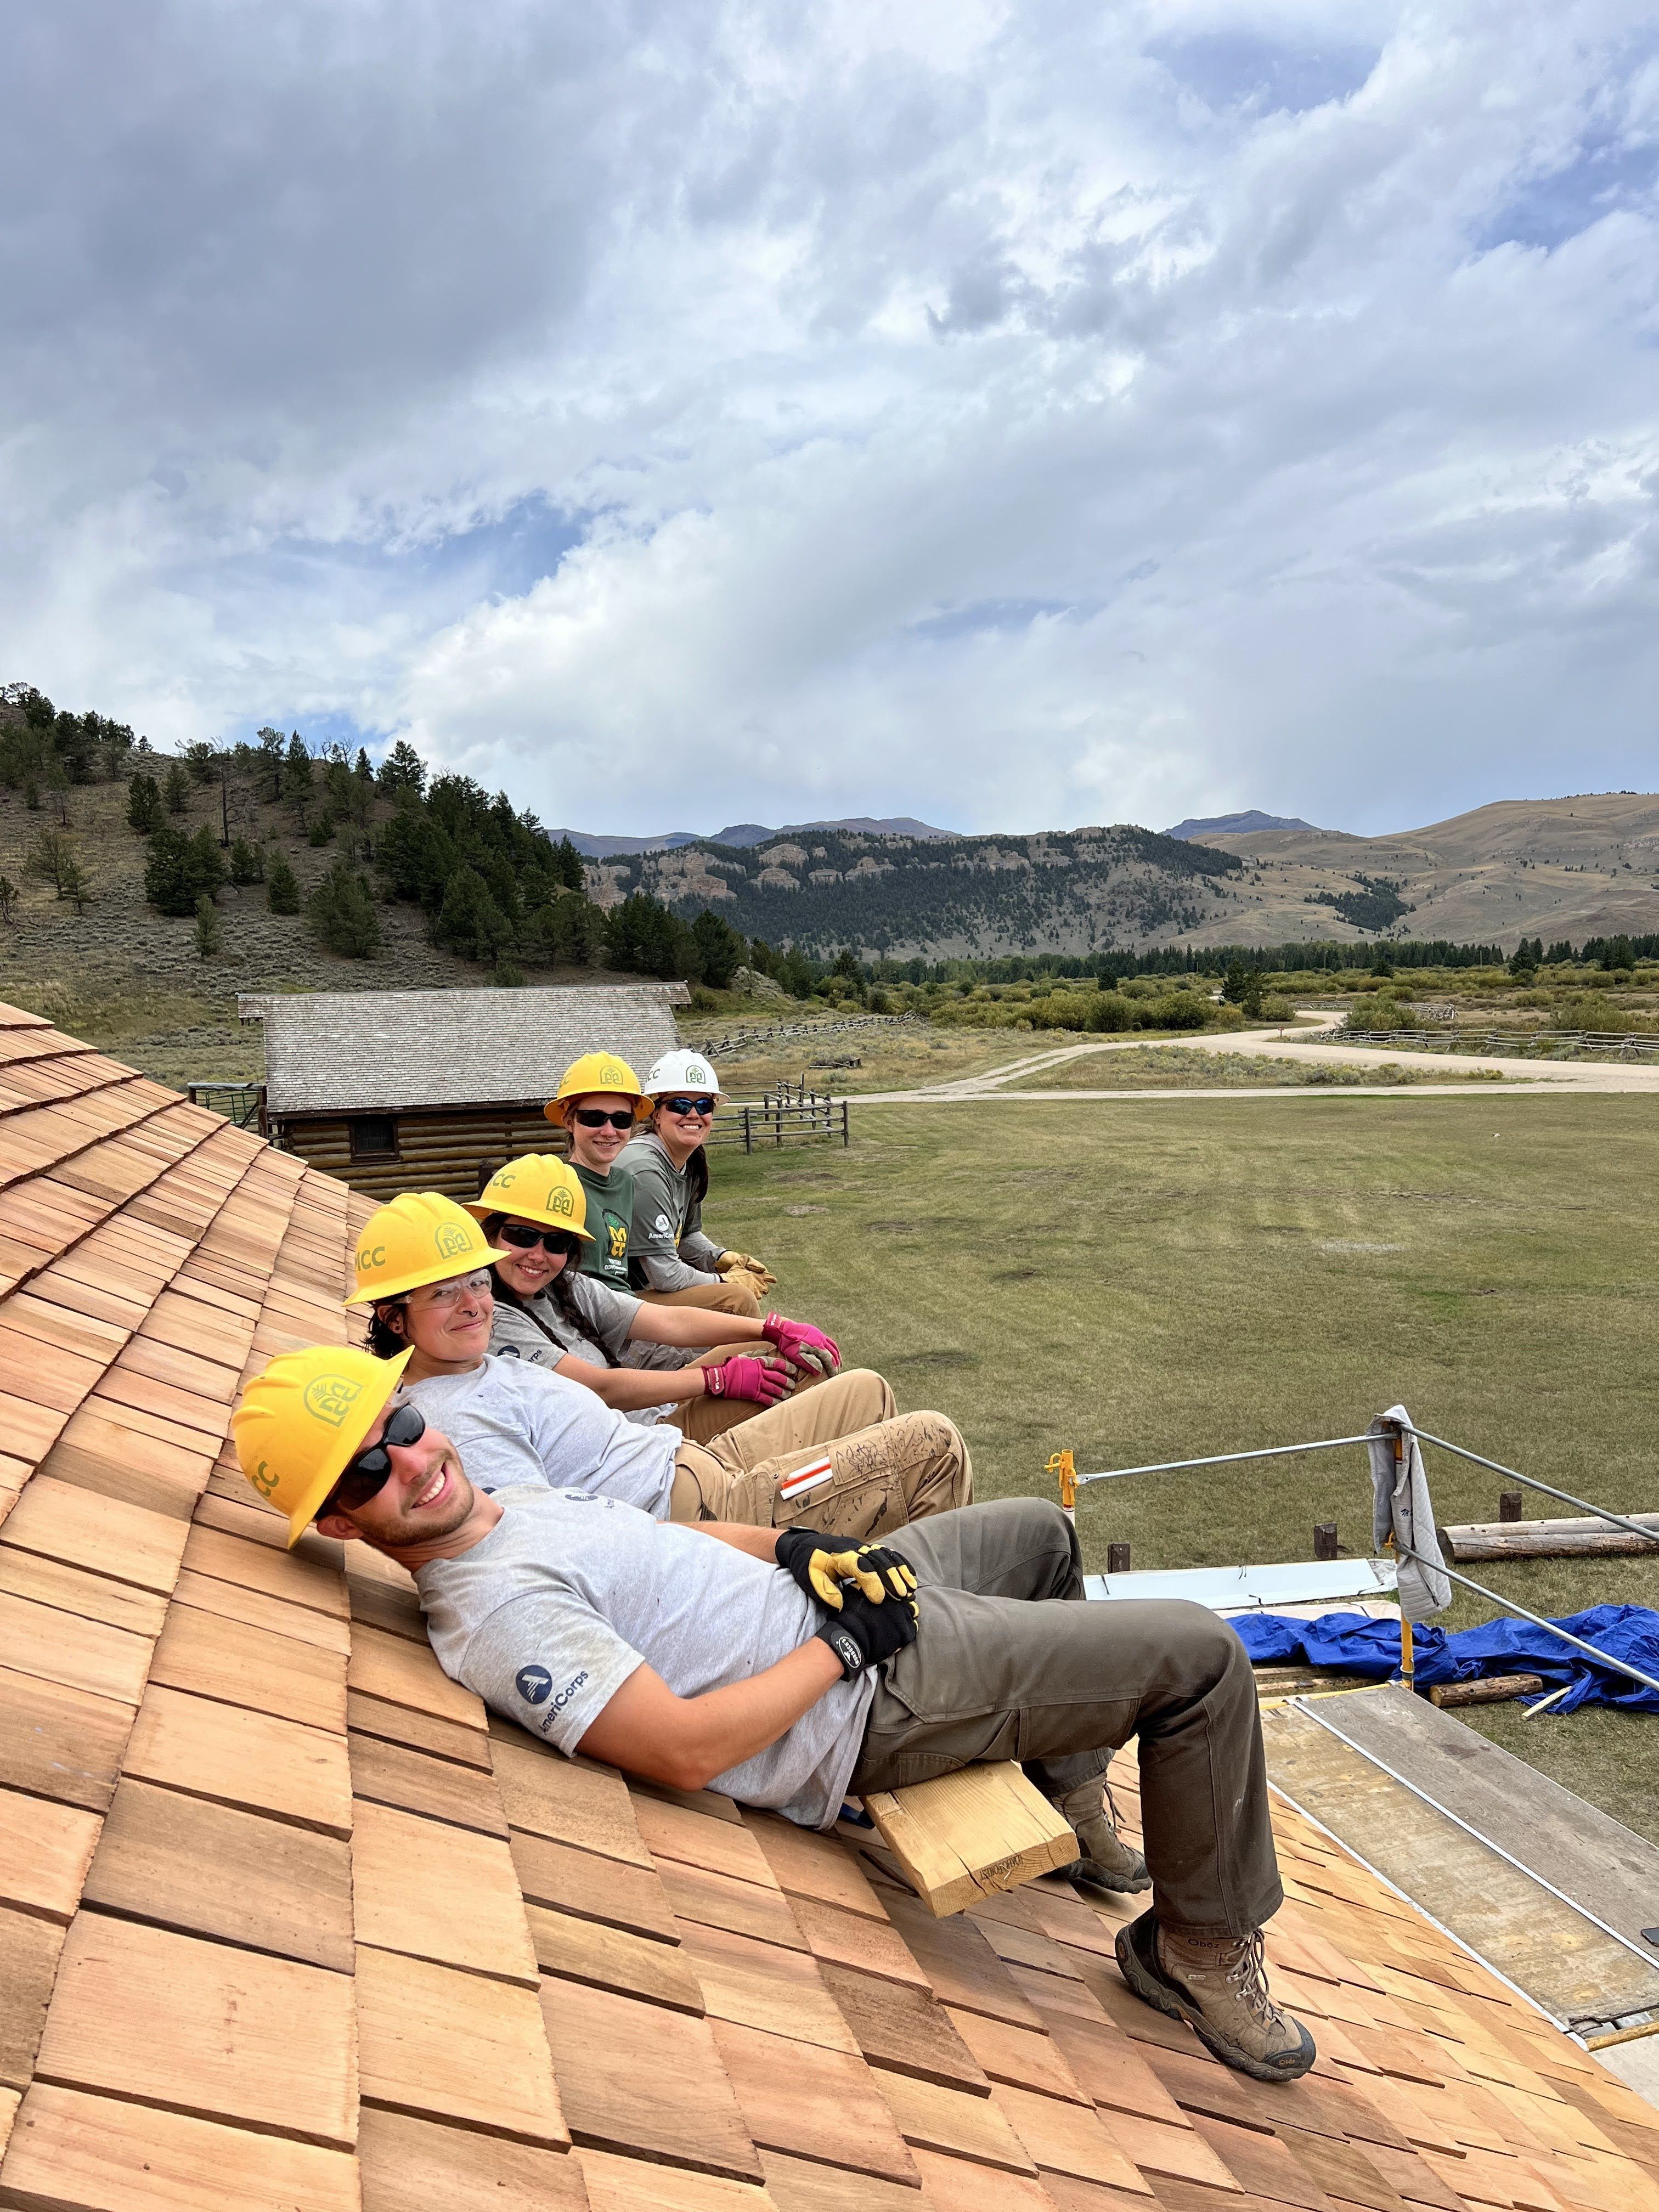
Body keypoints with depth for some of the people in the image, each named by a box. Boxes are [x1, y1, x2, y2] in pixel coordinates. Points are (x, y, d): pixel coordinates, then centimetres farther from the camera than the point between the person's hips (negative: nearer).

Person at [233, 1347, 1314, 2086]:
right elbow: (686, 1747, -31)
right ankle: (1199, 1948, 14)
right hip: (880, 1700, -9)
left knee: (1042, 1528, 31)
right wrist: (849, 1643, -21)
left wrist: (794, 1544, -2)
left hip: (855, 1598, 10)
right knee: (1202, 1654, -7)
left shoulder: (504, 1501, 3)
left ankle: (1067, 1785, 45)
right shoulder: (495, 1612, -26)